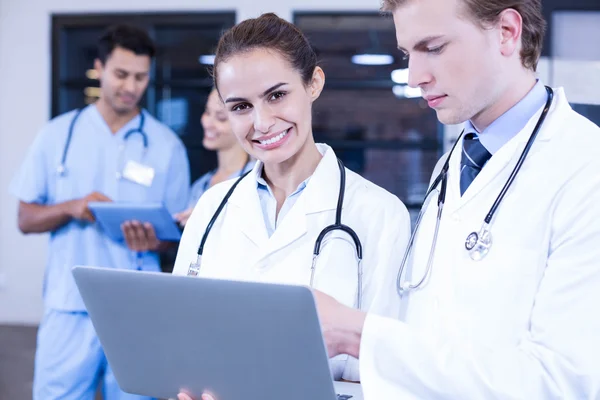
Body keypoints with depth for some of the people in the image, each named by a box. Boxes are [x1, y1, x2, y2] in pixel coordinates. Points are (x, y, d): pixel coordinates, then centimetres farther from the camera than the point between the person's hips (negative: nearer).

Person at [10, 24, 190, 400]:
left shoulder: (166, 145, 5)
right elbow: (26, 219, 8)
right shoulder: (58, 135, 6)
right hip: (69, 307, 0)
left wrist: (154, 241, -15)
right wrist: (71, 208, -12)